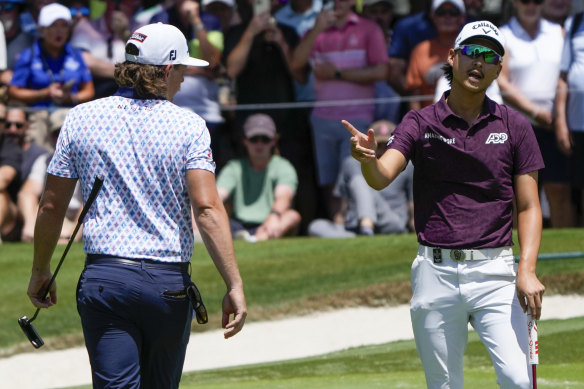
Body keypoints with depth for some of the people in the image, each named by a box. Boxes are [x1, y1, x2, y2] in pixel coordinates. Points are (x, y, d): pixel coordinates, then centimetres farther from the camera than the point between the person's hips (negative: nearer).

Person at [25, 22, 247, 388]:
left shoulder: (81, 118, 4)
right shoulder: (189, 125, -3)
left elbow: (51, 206, 7)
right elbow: (208, 209, -13)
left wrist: (41, 271, 20)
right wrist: (235, 285, -14)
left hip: (103, 279, 0)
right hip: (170, 284, 0)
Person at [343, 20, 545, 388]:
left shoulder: (515, 126, 5)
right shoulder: (421, 123, 4)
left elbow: (529, 206, 3)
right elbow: (382, 176, -12)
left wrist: (527, 269, -12)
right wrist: (368, 158, -36)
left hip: (494, 272, -1)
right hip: (435, 272, 1)